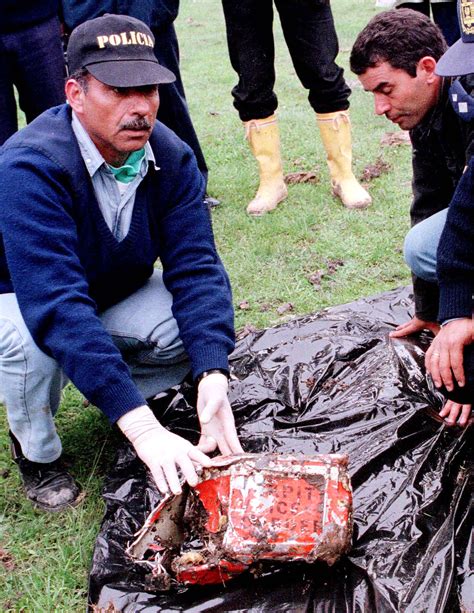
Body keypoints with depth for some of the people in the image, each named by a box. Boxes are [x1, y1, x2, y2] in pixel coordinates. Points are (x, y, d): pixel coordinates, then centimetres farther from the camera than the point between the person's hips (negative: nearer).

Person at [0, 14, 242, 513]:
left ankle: (114, 390, 11)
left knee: (203, 332, -21)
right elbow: (55, 307, -45)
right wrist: (141, 426, -53)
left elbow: (195, 268, -23)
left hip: (117, 292, 4)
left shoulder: (172, 158, -18)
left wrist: (213, 376, -42)